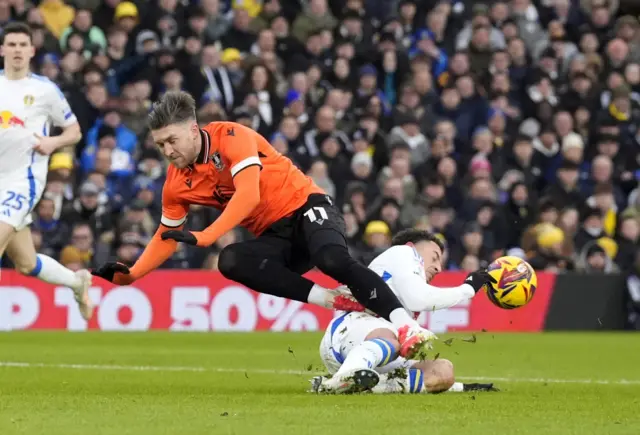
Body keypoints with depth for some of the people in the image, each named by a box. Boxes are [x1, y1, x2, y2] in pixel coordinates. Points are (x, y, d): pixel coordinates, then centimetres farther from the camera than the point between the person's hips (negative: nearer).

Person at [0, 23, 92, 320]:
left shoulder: (45, 90, -1)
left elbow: (74, 131, 7)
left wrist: (53, 143, -13)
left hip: (25, 178, -5)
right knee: (25, 264, 9)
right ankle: (78, 281, 34)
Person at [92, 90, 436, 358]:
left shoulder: (230, 137, -15)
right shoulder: (176, 183, 4)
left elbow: (248, 194, -27)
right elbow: (167, 236, 17)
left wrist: (205, 236, -34)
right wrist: (128, 275, 6)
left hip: (305, 207, -5)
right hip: (275, 238, 6)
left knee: (333, 260, -35)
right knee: (231, 262, -27)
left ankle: (406, 326, -38)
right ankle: (331, 299, -30)